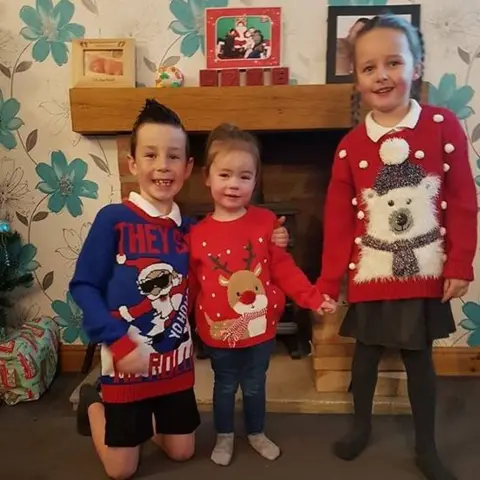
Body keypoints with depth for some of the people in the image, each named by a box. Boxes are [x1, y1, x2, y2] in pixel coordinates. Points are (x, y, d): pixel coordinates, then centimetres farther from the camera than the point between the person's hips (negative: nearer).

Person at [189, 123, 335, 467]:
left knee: (255, 386, 21)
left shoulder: (266, 222, -10)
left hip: (260, 327, 1)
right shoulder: (198, 233, -11)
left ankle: (257, 434, 47)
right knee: (225, 386, 21)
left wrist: (313, 298, -8)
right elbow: (192, 283, -4)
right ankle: (224, 437, 46)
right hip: (219, 331, 0)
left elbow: (283, 268, -4)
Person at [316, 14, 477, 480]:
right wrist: (328, 283, -3)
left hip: (424, 275, -1)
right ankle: (361, 426, 42)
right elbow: (338, 220, -4)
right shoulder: (349, 145, -4)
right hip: (370, 276, 1)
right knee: (365, 354, 16)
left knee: (419, 359, 15)